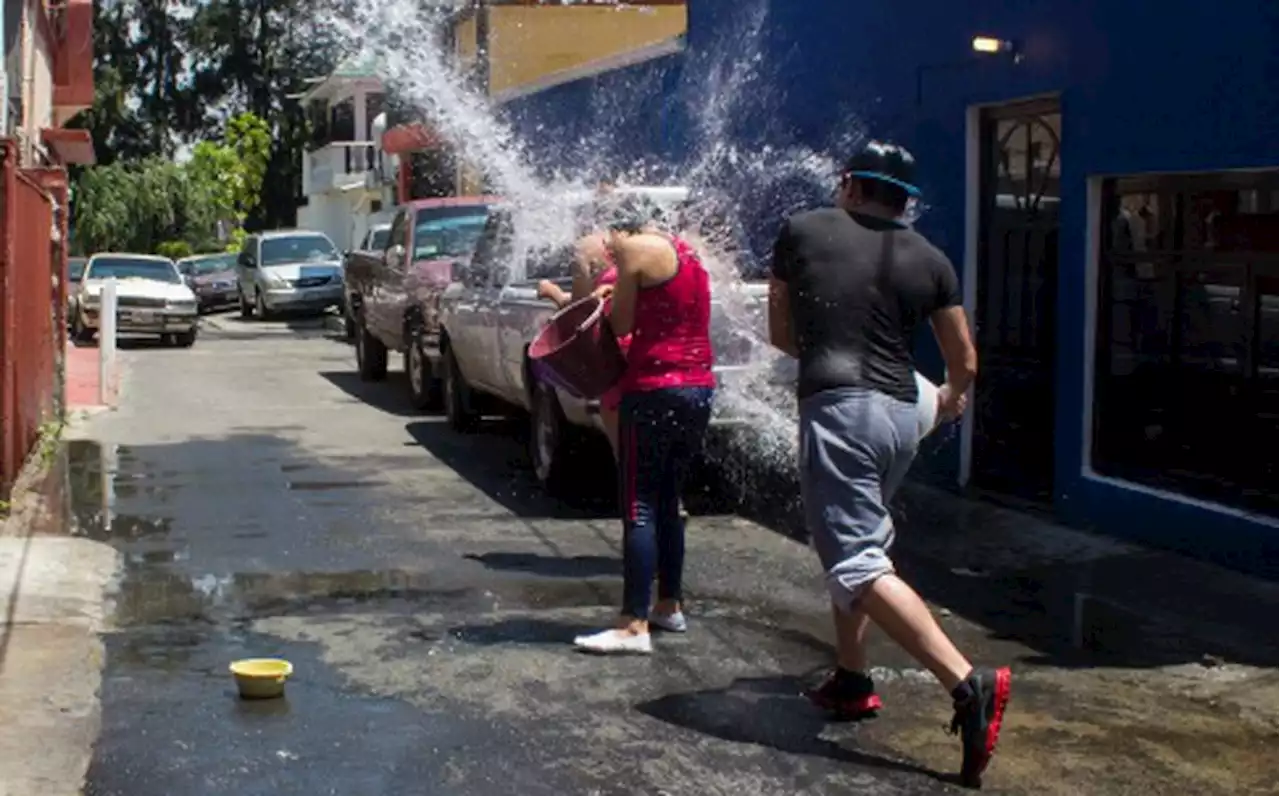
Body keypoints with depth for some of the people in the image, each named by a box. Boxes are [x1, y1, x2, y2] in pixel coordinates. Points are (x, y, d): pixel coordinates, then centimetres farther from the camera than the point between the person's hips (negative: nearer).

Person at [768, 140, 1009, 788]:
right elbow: (965, 363, 17)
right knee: (855, 541, 25)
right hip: (901, 415, 6)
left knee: (857, 564, -11)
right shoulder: (929, 260, 11)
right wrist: (953, 397, 39)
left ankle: (969, 683, -25)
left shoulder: (802, 231, 6)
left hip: (837, 407, -5)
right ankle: (851, 681, 29)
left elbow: (781, 334, 14)